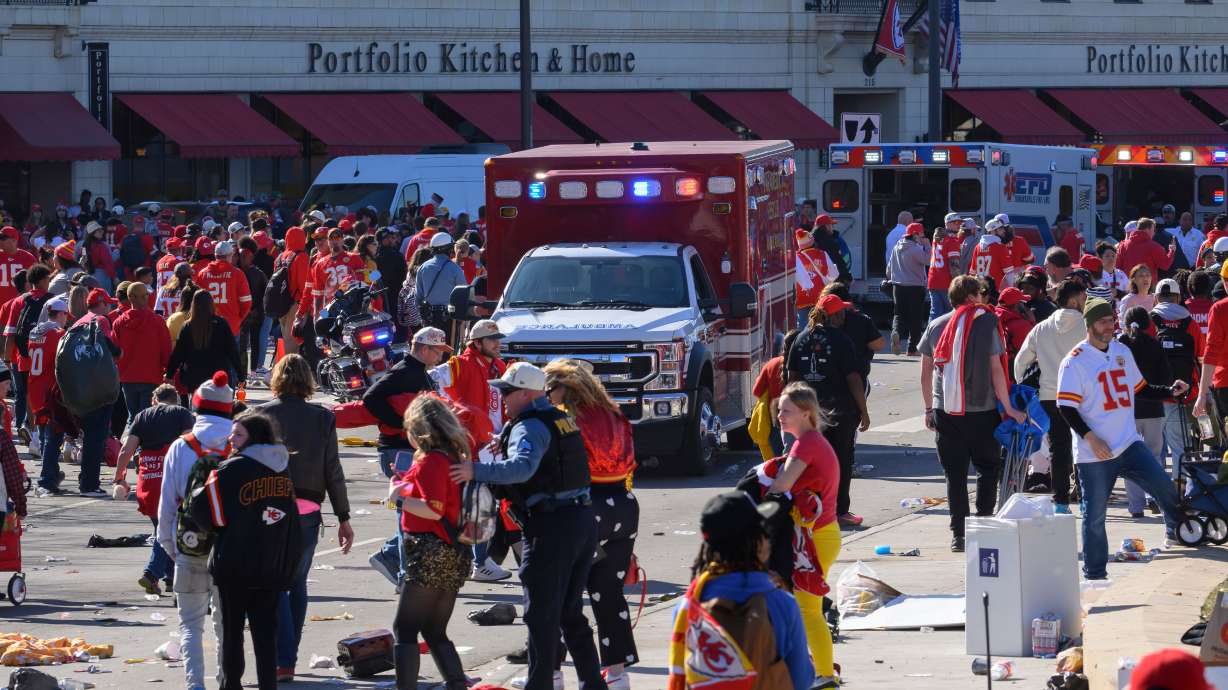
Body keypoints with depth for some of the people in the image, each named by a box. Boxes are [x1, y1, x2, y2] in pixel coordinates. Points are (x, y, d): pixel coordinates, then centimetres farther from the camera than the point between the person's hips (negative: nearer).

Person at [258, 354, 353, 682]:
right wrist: (343, 517, 8)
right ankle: (288, 657, 20)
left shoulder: (262, 414, -3)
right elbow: (333, 472, 3)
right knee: (297, 583, 16)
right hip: (307, 512, 2)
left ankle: (283, 662, -9)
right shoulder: (322, 418, 2)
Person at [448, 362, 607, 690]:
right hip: (583, 519, 9)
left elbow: (522, 467, -31)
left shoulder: (529, 427, -13)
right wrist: (505, 441, 21)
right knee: (570, 613, 17)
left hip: (551, 526, -9)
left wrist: (476, 470, -35)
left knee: (541, 616, -2)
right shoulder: (561, 419, 16)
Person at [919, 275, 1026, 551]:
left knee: (954, 474, 7)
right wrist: (1008, 408, -1)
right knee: (988, 469, 12)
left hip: (945, 411, 3)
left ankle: (959, 534, 4)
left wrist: (929, 409, 19)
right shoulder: (986, 324, -5)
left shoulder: (936, 326, 6)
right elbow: (996, 370, -7)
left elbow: (925, 374, 9)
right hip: (982, 411, -3)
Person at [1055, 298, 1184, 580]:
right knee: (1094, 515, -1)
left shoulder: (1122, 352, 13)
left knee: (1165, 487, -7)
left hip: (1129, 445, 5)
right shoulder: (1075, 361, -8)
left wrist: (1170, 391, 12)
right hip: (1094, 452, -5)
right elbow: (1066, 407, -12)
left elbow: (1138, 387, 26)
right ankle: (1094, 574, 8)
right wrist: (1091, 438, -20)